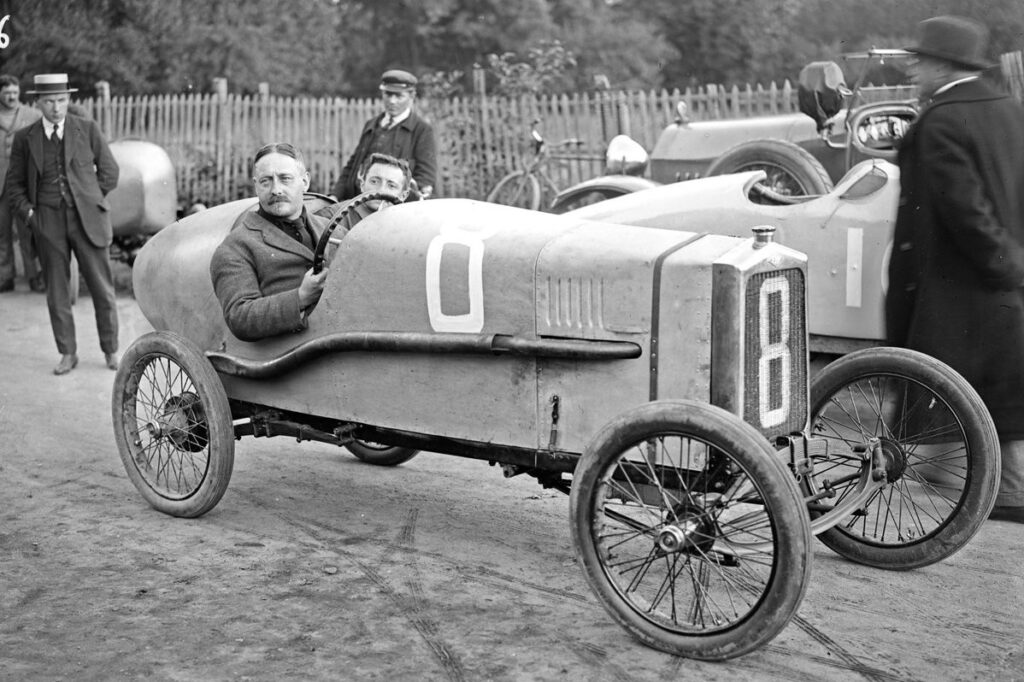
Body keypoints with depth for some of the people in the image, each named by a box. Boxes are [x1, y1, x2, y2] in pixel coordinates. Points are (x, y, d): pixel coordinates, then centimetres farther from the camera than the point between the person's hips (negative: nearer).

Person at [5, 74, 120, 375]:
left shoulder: (87, 129, 2)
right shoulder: (25, 138, 5)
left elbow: (109, 171, 9)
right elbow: (15, 183, 13)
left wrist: (87, 200, 5)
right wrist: (28, 213, 1)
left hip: (87, 219, -1)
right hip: (48, 223, 1)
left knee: (102, 288, 1)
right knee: (57, 291, 4)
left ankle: (111, 350, 14)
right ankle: (68, 353, 16)